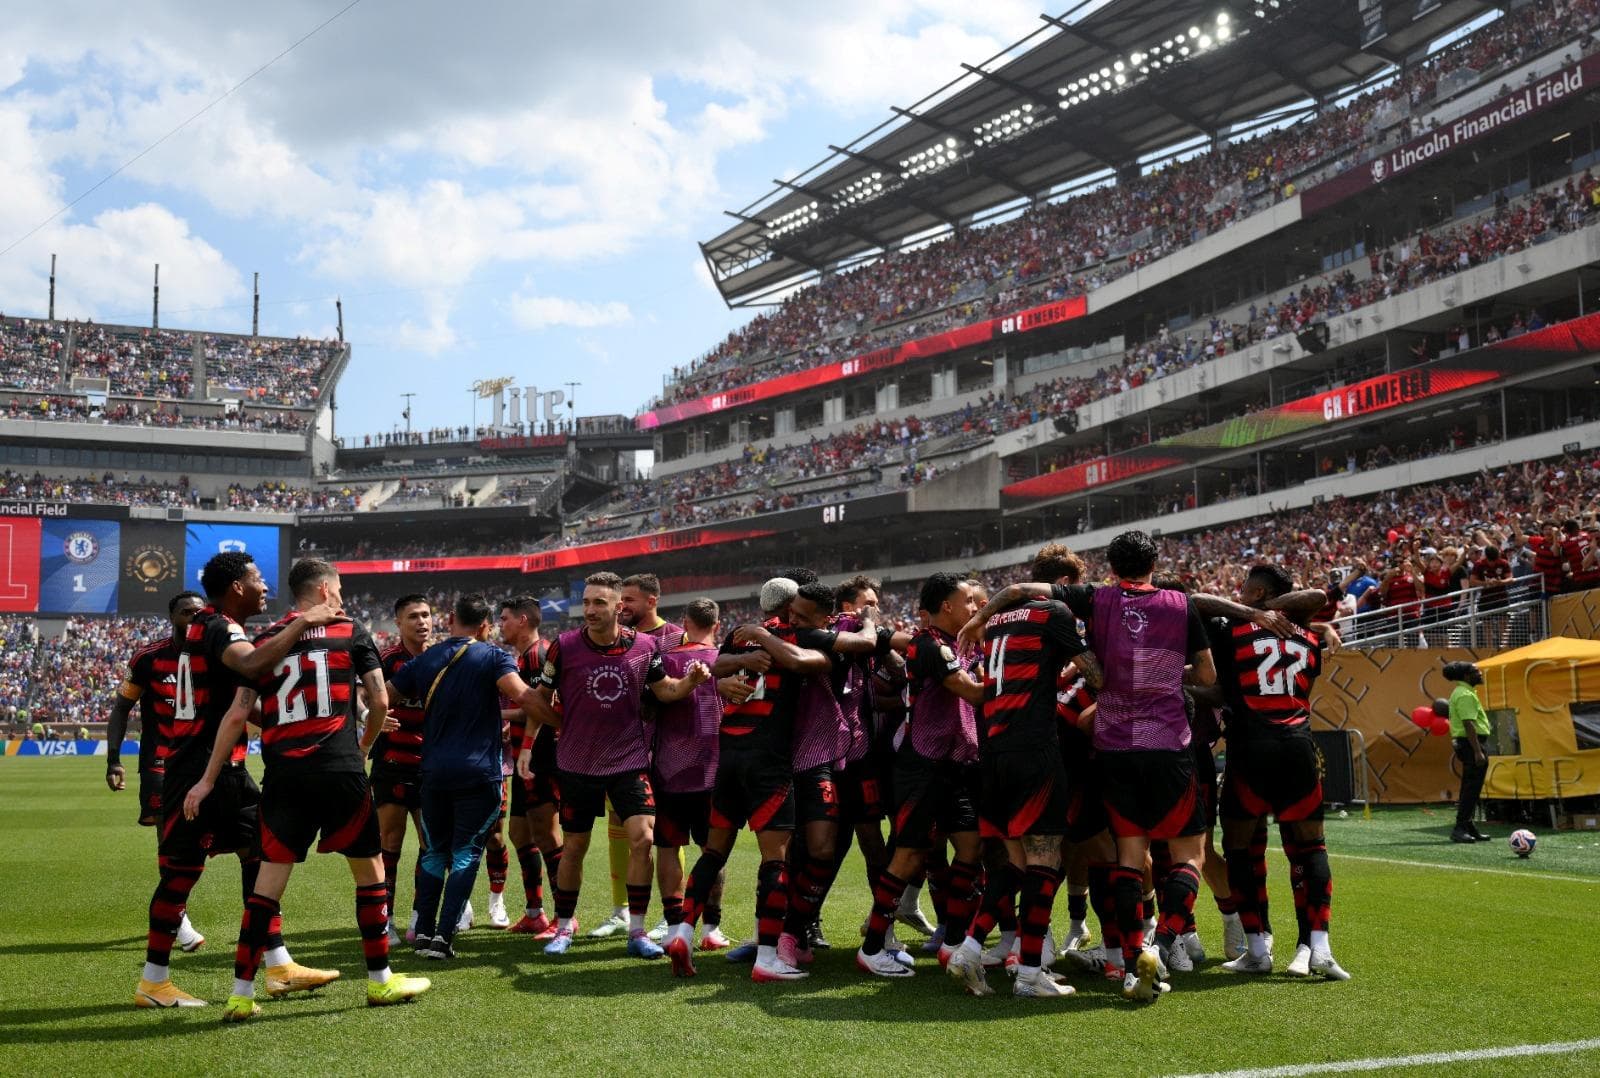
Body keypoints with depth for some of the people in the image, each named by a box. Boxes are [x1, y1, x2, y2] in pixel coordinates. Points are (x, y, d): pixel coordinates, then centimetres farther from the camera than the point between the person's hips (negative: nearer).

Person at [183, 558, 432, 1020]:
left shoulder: (265, 641, 10)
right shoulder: (352, 632, 5)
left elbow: (237, 715, 4)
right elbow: (380, 702, 5)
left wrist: (208, 779, 8)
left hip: (283, 775, 3)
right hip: (339, 771, -2)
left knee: (268, 881, 7)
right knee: (369, 869, 12)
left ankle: (241, 995, 7)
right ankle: (380, 981, 19)